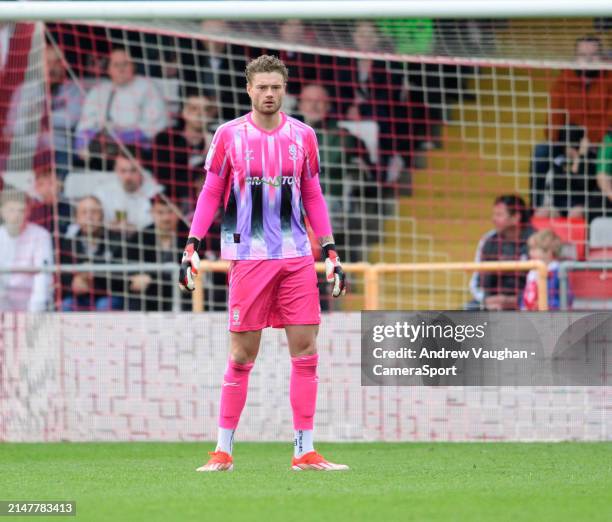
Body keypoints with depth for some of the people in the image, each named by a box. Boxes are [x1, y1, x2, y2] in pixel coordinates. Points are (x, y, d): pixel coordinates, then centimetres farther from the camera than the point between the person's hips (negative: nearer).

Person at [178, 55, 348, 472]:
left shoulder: (303, 136, 8)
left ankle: (305, 450, 2)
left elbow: (313, 198, 14)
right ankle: (223, 450, 7)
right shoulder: (229, 136, 2)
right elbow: (210, 195, 6)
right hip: (248, 255, -3)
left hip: (296, 257, 3)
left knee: (306, 349, -3)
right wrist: (192, 246, -2)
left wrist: (331, 252, 9)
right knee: (242, 354, -2)